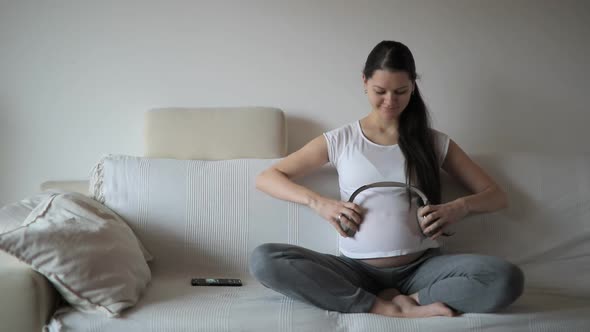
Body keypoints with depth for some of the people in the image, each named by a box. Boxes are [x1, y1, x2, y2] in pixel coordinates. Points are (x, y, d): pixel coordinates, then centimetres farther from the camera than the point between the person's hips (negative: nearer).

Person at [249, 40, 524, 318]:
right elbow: (265, 178, 5)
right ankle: (393, 308, -22)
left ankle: (397, 301, -13)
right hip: (357, 270, 1)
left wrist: (460, 207, -13)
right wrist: (318, 202, -13)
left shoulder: (434, 142, 8)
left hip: (421, 268, 0)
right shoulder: (339, 141, 5)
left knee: (507, 280, -29)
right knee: (263, 260, -26)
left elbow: (497, 196, 10)